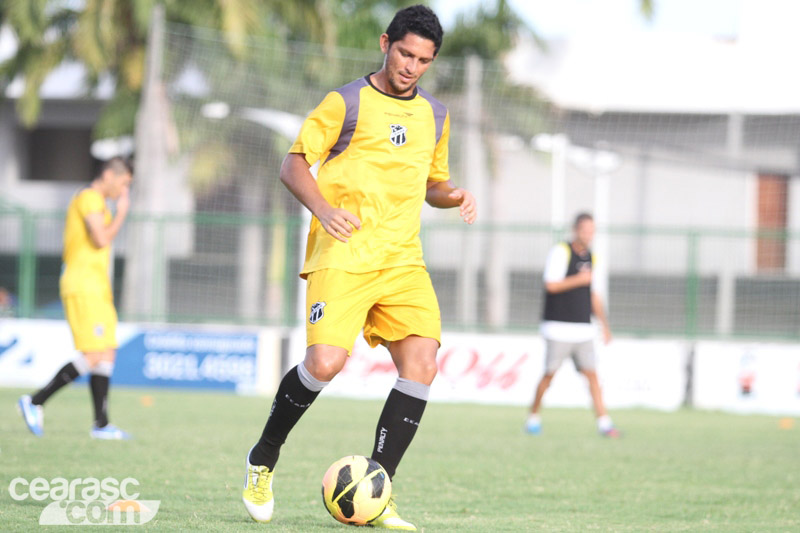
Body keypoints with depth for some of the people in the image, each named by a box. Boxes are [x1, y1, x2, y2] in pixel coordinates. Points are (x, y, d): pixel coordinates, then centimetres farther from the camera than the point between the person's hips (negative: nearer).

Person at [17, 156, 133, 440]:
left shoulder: (96, 201, 22)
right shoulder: (89, 198, -10)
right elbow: (101, 240, -22)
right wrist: (122, 212, -8)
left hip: (96, 289, 11)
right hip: (84, 287, -11)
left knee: (107, 354, 6)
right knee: (93, 357, -14)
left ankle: (101, 424, 6)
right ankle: (35, 401, -10)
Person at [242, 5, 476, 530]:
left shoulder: (434, 116, 17)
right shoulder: (347, 103, -1)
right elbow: (293, 164, -2)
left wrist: (454, 195, 6)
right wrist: (324, 209, -20)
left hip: (402, 259, 6)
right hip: (343, 255, -6)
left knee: (421, 365, -12)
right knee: (325, 362, -21)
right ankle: (263, 461, 5)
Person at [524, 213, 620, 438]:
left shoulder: (590, 257, 14)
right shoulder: (560, 252, -7)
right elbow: (551, 285, -16)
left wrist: (604, 324, 20)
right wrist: (579, 279, -14)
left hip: (583, 330, 5)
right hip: (559, 328, -5)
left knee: (592, 374, -3)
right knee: (549, 375, -1)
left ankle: (604, 423, -7)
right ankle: (533, 417, 15)